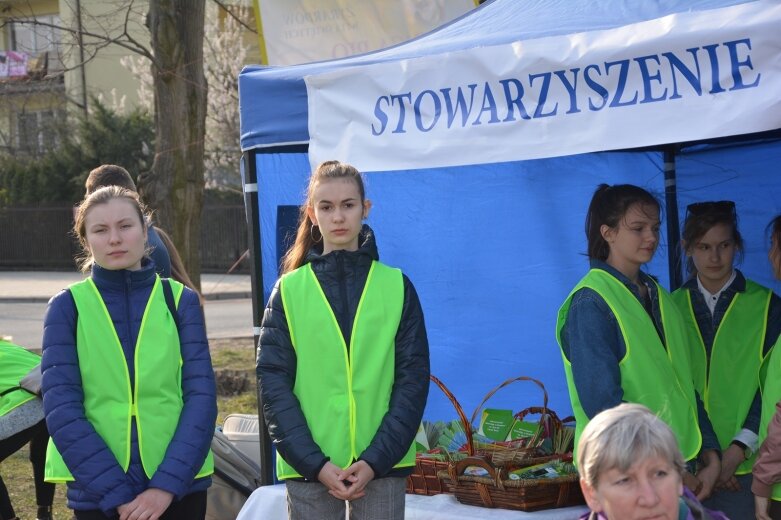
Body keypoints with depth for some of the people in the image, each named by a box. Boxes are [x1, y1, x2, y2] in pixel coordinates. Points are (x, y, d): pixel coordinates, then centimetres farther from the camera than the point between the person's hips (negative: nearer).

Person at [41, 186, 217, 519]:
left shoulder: (181, 301, 2)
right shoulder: (67, 307, 0)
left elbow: (201, 396, -3)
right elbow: (61, 408, -6)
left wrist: (167, 484, -14)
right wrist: (115, 492, -14)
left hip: (179, 487, 1)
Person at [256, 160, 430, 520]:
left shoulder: (396, 287, 5)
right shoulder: (290, 290, 4)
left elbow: (413, 378, 1)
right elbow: (273, 382, -1)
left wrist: (376, 459, -10)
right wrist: (315, 462, -11)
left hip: (382, 463, 0)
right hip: (308, 466, 0)